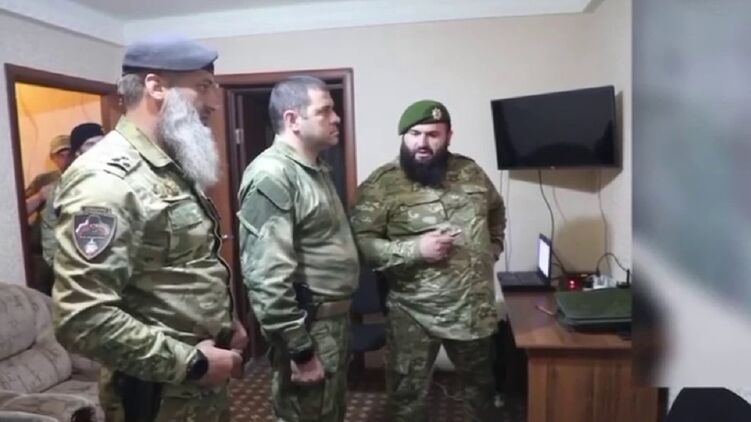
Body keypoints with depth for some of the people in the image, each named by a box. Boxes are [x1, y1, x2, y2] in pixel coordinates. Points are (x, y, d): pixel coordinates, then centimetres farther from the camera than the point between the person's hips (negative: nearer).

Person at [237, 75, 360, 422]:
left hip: (335, 319, 9)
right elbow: (266, 277, -26)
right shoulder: (272, 176, -21)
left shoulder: (316, 169, 11)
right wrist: (299, 350, -22)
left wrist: (340, 318, 19)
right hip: (307, 328, -9)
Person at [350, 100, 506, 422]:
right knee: (407, 394, 10)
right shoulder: (381, 184, -12)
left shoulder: (470, 172, 4)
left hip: (475, 309, 5)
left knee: (481, 384, 24)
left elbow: (496, 210, 22)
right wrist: (414, 249, -25)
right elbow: (361, 243, -18)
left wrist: (493, 248, 10)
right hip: (414, 315, -4)